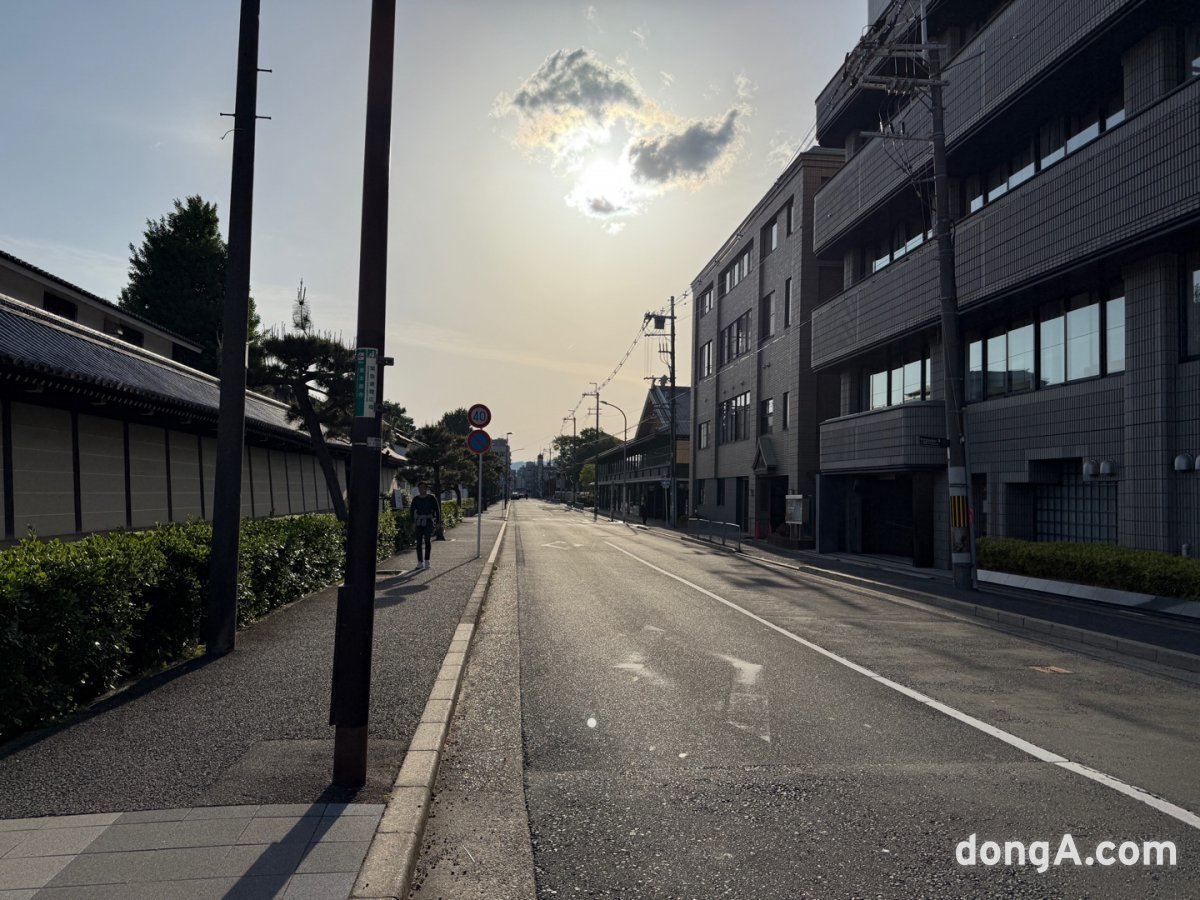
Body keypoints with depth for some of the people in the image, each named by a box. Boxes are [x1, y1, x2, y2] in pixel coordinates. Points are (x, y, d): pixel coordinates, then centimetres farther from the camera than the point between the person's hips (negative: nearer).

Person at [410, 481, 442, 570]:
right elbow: (412, 511, 6)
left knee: (427, 540, -17)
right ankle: (420, 563, 5)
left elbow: (437, 510, -1)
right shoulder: (415, 499, 4)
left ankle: (426, 561, -14)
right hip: (419, 522, 3)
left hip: (429, 521, -3)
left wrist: (438, 522, -5)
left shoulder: (432, 498, -3)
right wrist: (413, 523, -1)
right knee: (419, 542, -1)